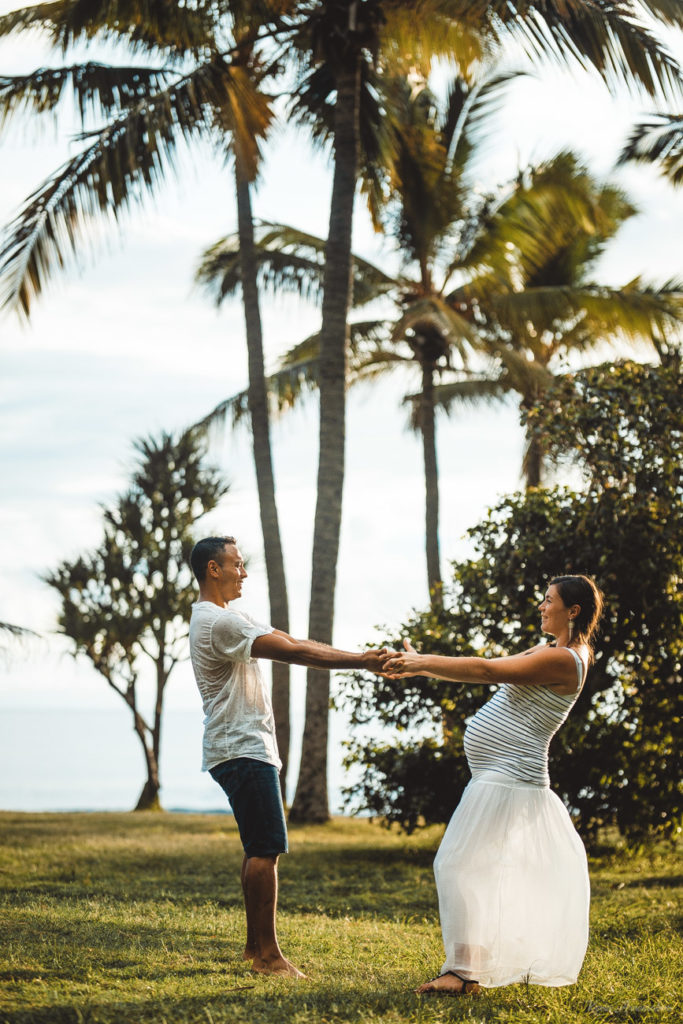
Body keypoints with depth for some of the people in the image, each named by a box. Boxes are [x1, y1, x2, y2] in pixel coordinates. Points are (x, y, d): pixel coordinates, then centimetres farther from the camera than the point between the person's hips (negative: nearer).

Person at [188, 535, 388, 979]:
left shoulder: (227, 618, 19)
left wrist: (360, 658, 11)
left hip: (249, 748, 11)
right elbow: (294, 651, -19)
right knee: (266, 849, -10)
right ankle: (267, 952, -7)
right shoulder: (219, 622, -17)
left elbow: (291, 642, 17)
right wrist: (361, 661, -16)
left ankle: (256, 944, 19)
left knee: (261, 849, 14)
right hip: (243, 751, -11)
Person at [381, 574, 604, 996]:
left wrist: (420, 662, -19)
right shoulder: (549, 653, 15)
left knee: (459, 865, -10)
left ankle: (463, 971, -9)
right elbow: (491, 671, 14)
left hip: (507, 779, -10)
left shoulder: (563, 660, -17)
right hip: (503, 775, 10)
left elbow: (486, 670, -23)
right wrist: (418, 667, 6)